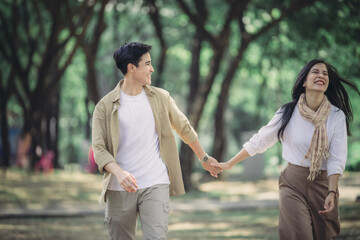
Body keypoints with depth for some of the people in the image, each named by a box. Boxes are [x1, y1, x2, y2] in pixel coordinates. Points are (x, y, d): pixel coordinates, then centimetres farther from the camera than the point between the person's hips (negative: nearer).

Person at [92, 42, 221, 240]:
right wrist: (119, 173, -24)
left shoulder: (160, 98, 7)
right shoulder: (106, 106, -2)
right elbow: (99, 148, -7)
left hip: (155, 185, 1)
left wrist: (204, 158, 28)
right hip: (119, 189, -1)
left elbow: (184, 128, 21)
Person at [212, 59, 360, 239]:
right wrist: (229, 164, 12)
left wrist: (331, 193, -19)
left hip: (323, 184, 1)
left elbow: (337, 159, -7)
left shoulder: (337, 116, -3)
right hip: (293, 184, -1)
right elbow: (258, 141, 7)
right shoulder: (288, 113, -3)